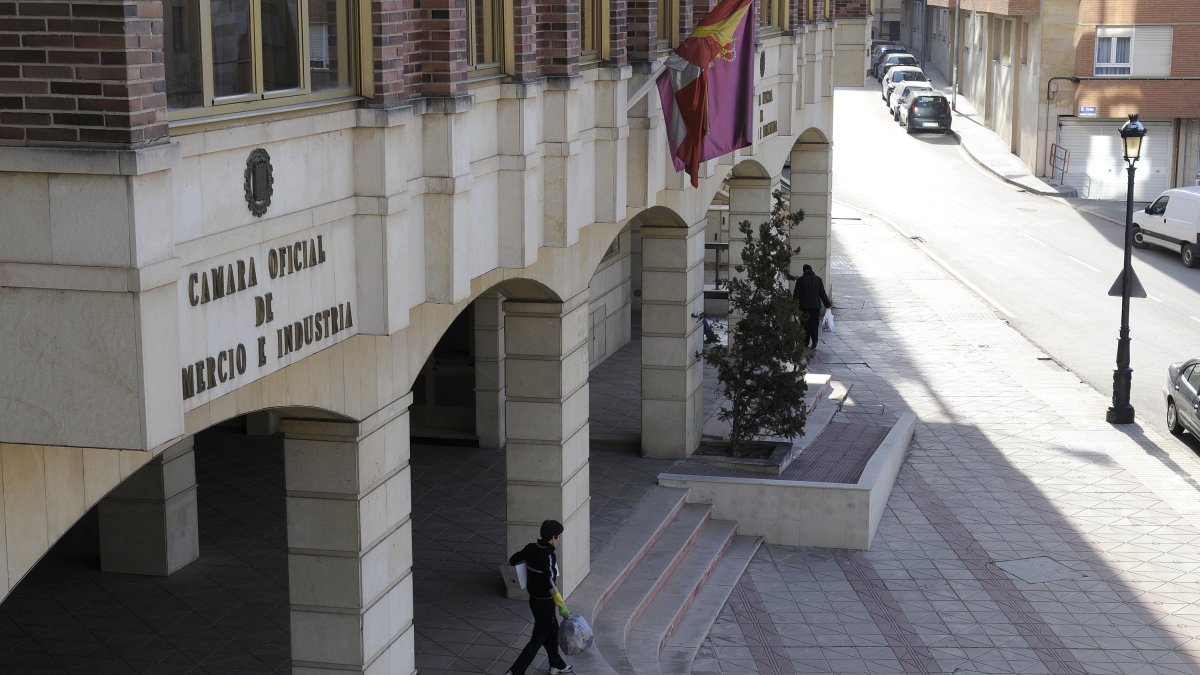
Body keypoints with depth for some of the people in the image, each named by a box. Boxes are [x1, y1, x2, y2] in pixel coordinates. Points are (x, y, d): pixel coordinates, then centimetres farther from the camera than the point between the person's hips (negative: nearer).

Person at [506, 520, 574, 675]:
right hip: (545, 603, -8)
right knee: (538, 639, 1)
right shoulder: (549, 556, -26)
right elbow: (551, 584, -30)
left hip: (534, 599, 8)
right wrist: (562, 606, -27)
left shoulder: (530, 548, -4)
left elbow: (512, 561, 8)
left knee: (552, 631, 24)